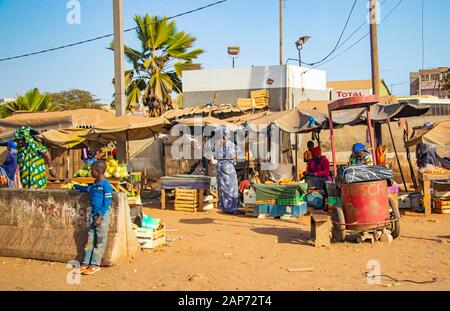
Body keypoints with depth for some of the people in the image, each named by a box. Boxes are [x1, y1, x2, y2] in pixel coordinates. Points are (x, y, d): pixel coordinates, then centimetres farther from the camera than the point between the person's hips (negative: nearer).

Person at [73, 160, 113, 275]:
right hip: (93, 214, 8)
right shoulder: (95, 184, 12)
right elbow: (89, 189, 36)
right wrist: (78, 187, 43)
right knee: (90, 239, 8)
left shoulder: (105, 184, -13)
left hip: (102, 214, -8)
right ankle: (86, 263, 12)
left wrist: (100, 216, -18)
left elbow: (107, 201, -15)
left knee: (100, 241, 1)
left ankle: (95, 265, 5)